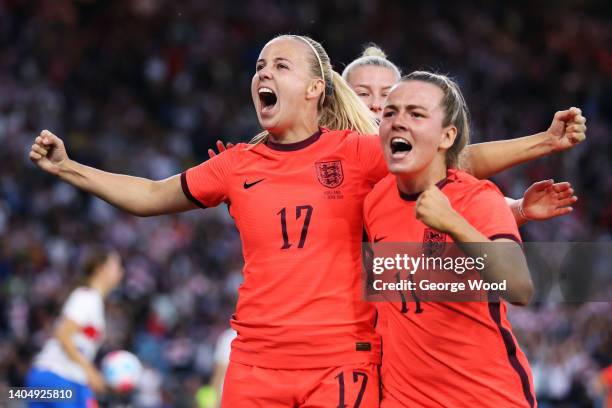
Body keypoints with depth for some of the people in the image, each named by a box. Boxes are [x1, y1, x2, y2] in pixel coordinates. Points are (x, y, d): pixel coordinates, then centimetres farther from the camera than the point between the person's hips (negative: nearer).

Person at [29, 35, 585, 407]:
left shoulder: (357, 153, 2)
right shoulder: (237, 166, 10)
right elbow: (151, 196, 22)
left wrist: (543, 142, -5)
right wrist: (66, 167, 18)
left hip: (342, 361, -3)